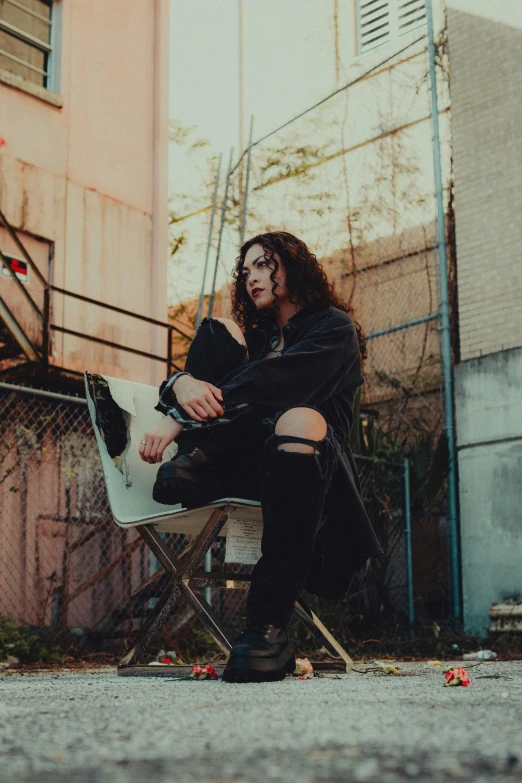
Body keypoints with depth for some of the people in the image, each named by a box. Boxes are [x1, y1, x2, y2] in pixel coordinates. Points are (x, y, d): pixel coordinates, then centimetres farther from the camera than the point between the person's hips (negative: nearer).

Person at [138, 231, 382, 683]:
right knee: (218, 329, -1)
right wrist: (182, 382, -18)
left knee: (300, 420, -41)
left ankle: (268, 625, -43)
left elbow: (273, 382, -17)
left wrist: (181, 419, -26)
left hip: (310, 470, -5)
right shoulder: (255, 336, 25)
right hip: (249, 461, 5)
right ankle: (199, 465, -27)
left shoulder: (334, 327, 4)